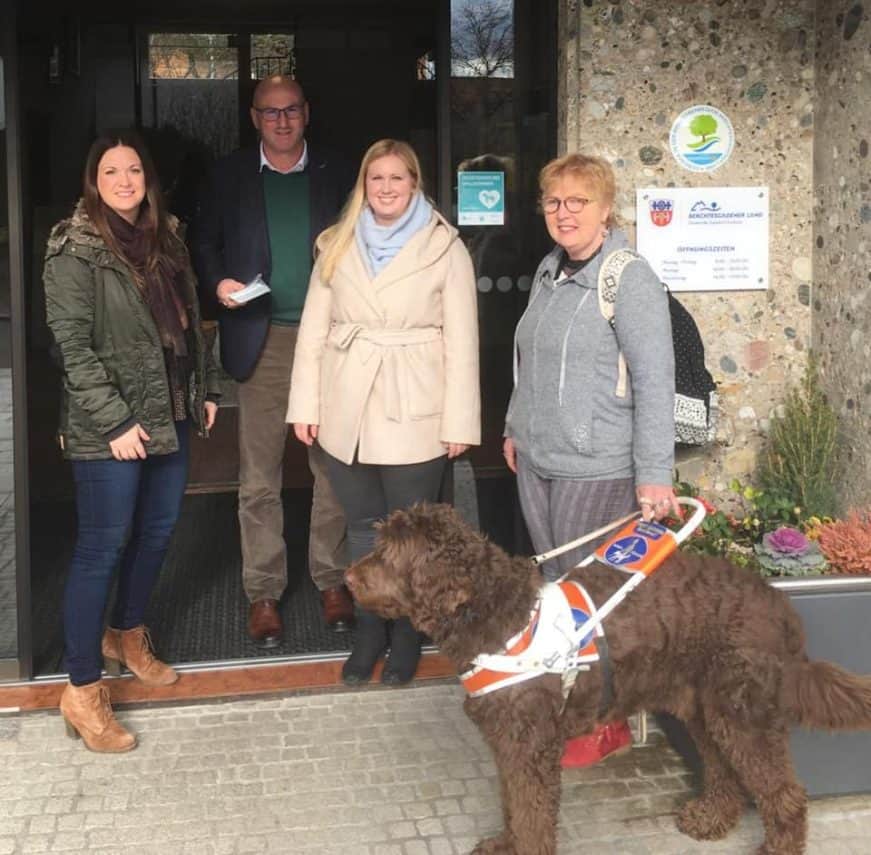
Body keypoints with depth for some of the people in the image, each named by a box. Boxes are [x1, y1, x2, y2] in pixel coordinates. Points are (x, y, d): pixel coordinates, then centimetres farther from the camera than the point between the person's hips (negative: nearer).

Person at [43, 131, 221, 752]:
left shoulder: (166, 238, 11)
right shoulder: (76, 248, -10)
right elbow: (72, 343, -15)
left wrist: (206, 389, 13)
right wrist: (115, 420, -18)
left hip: (172, 415, 7)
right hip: (109, 426, -7)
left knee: (158, 531, 16)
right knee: (102, 546, -3)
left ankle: (127, 635, 39)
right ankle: (82, 690, 7)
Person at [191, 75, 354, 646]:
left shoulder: (335, 174, 9)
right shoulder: (231, 175, 9)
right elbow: (205, 242, 14)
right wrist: (218, 283, -6)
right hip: (263, 341, 0)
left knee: (333, 469, 5)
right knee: (259, 479, 2)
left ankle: (332, 581, 20)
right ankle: (264, 593, 13)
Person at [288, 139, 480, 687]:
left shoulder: (445, 247, -1)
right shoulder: (337, 245, 9)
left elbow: (461, 340, -4)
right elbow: (314, 328, 8)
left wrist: (459, 421, -7)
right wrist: (305, 405, 2)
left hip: (413, 415, -3)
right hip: (348, 414, 3)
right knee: (363, 530, 13)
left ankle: (407, 638, 23)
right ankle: (369, 634, 28)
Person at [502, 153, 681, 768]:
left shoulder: (630, 280, -14)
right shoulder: (549, 273, 10)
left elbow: (655, 382, -18)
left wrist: (654, 476, -21)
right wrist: (517, 428, 22)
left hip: (596, 470, -7)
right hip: (537, 463, 7)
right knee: (556, 585, 15)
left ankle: (608, 722, 20)